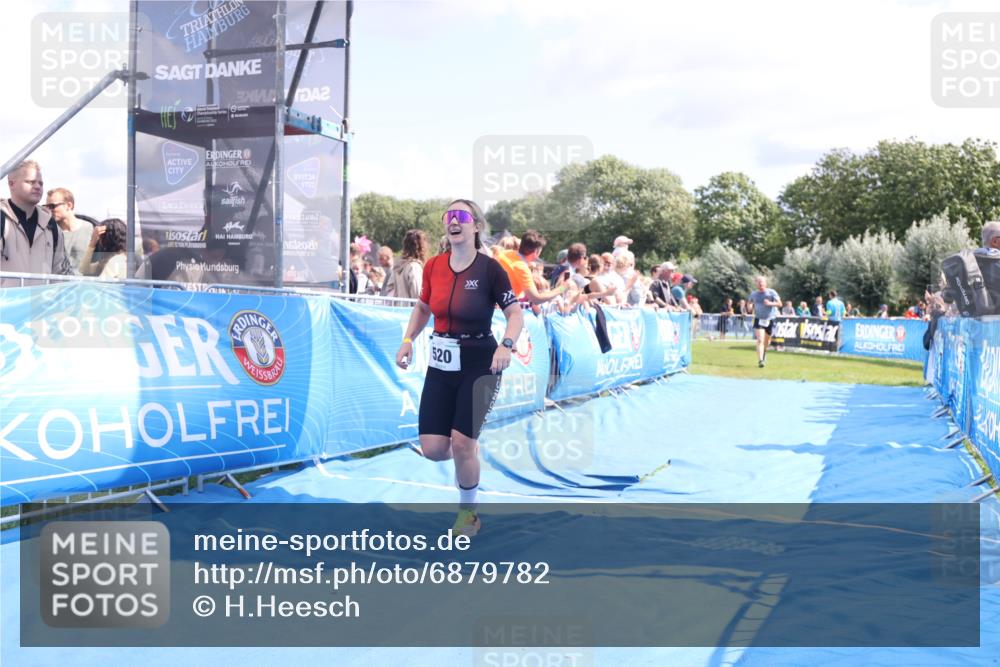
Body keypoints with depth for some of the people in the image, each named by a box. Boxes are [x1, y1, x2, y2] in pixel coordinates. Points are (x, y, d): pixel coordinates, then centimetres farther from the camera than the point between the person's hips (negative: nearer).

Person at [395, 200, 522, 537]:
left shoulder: (489, 268, -12)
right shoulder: (433, 266, 1)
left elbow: (515, 313, -9)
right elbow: (423, 308, 16)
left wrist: (506, 345, -27)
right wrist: (408, 339, 2)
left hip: (479, 365, -4)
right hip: (441, 364, 4)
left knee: (462, 444, -8)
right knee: (432, 449, -1)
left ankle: (468, 512, 18)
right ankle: (468, 454, 36)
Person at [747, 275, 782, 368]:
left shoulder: (771, 292, -3)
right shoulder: (754, 294, 5)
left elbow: (779, 304, -10)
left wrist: (770, 303, -28)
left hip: (770, 320, 0)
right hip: (758, 320, 0)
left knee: (767, 341, 15)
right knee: (760, 340, -16)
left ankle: (764, 351, 48)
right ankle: (760, 360, -20)